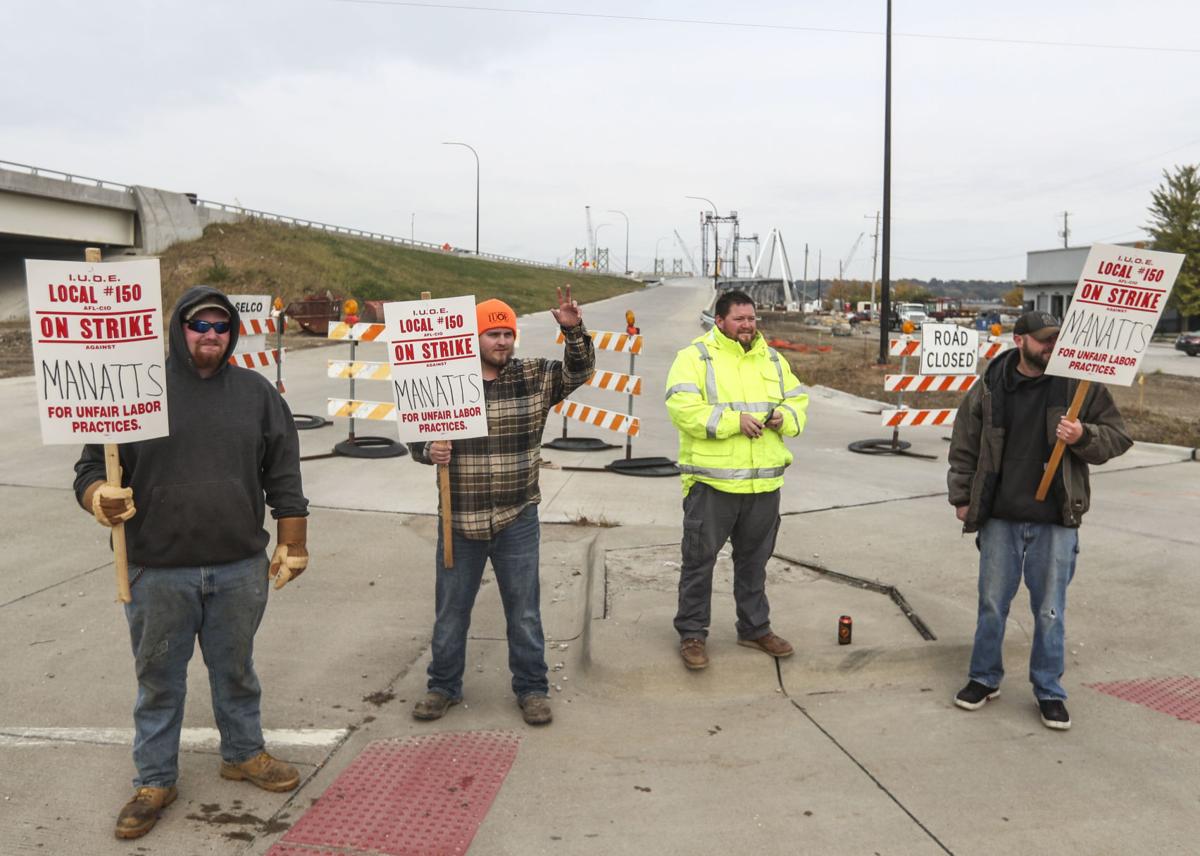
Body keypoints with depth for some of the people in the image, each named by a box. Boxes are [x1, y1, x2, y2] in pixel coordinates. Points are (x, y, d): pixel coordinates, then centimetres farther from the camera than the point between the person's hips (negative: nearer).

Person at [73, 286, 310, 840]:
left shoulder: (256, 391, 5)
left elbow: (283, 475, 7)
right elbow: (91, 468, 0)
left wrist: (292, 544, 5)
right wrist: (100, 498, -23)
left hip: (239, 570, 2)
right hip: (157, 572, -2)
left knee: (236, 670, 17)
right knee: (158, 679, 12)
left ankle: (243, 753, 37)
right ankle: (155, 780, 29)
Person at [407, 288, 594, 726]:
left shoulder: (534, 377, -1)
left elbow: (579, 372, 3)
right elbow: (416, 437, 4)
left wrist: (574, 330, -13)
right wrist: (430, 450, -18)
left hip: (517, 521, 0)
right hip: (460, 522, 0)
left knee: (524, 612, 11)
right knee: (450, 611, 14)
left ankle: (532, 688, 27)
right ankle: (444, 686, 32)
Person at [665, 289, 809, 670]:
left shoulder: (773, 359, 13)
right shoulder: (694, 357, -6)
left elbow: (798, 401, 16)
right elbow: (682, 409, -18)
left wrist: (784, 418, -7)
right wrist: (735, 421, -20)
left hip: (764, 482, 5)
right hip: (711, 481, -5)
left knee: (754, 560, 18)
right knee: (699, 559, 4)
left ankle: (755, 628, 32)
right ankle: (692, 634, 17)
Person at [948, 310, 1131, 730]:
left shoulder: (1081, 385, -3)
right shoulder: (990, 387, 0)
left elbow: (1117, 437, 1)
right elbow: (964, 447, 7)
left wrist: (1083, 435, -18)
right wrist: (961, 497, 5)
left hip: (1056, 521, -1)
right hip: (999, 518, 1)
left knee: (1050, 611, 8)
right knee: (992, 604, 12)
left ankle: (1049, 690, 24)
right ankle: (985, 678, 29)